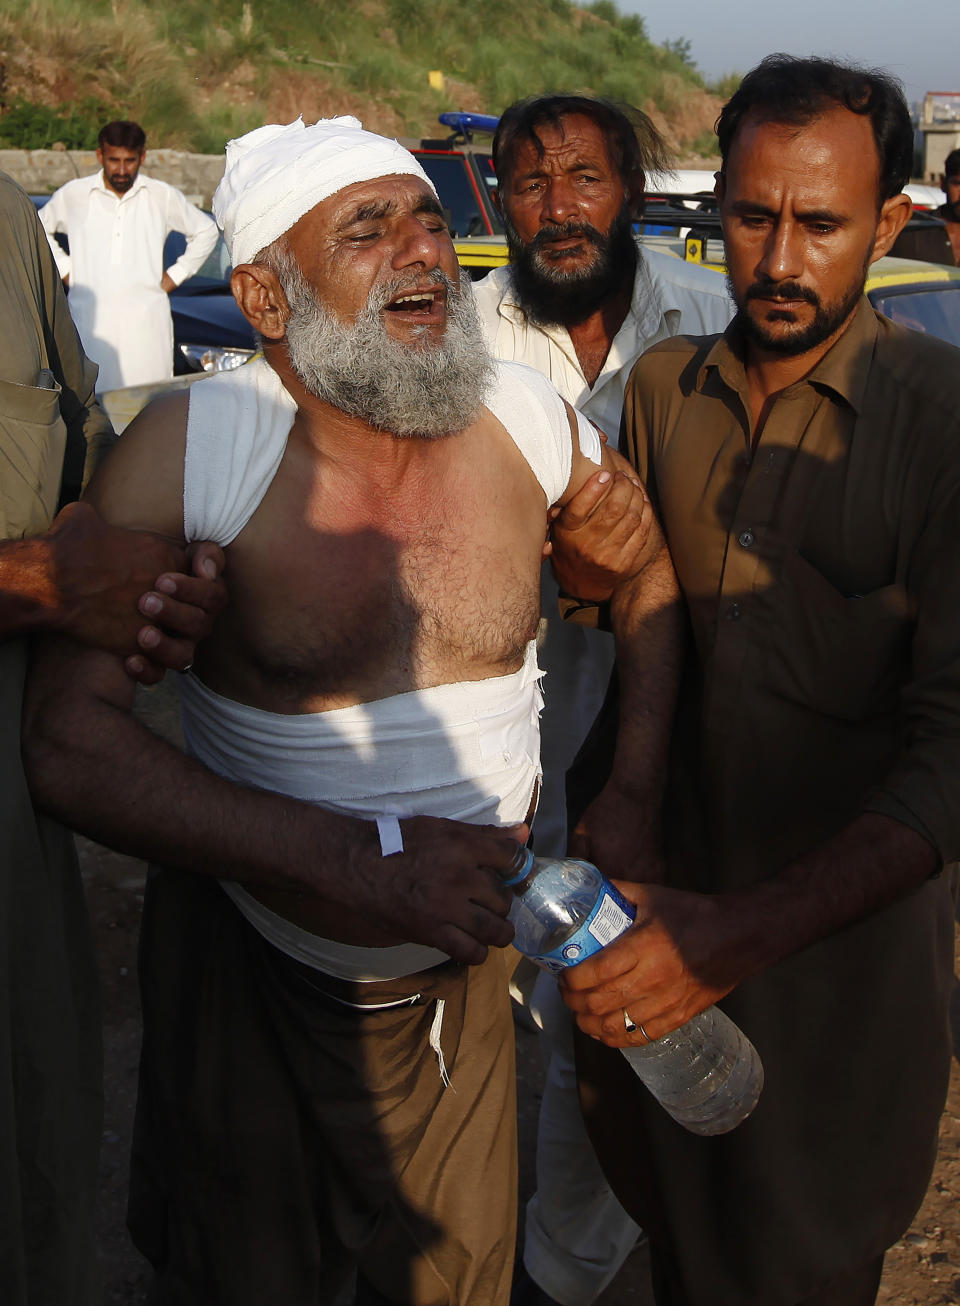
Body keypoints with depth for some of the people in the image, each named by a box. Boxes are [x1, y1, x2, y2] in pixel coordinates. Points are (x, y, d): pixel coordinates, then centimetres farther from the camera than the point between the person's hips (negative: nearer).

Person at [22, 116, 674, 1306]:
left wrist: (636, 783, -5)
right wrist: (364, 862, -31)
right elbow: (71, 740, -26)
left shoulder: (528, 423, -9)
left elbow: (652, 567, 10)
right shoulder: (190, 451, -21)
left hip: (463, 967, 3)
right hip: (245, 982, -3)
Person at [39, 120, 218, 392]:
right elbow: (38, 228, 23)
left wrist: (174, 276, 11)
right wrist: (64, 268, 10)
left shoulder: (163, 196, 8)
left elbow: (206, 231, 19)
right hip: (91, 320, 0)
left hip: (146, 321, 0)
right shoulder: (73, 195, 7)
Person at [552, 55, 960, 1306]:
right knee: (661, 1203, 24)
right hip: (661, 894, 4)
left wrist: (749, 930, -33)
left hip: (844, 928, -4)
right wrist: (603, 814, -7)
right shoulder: (663, 384, -1)